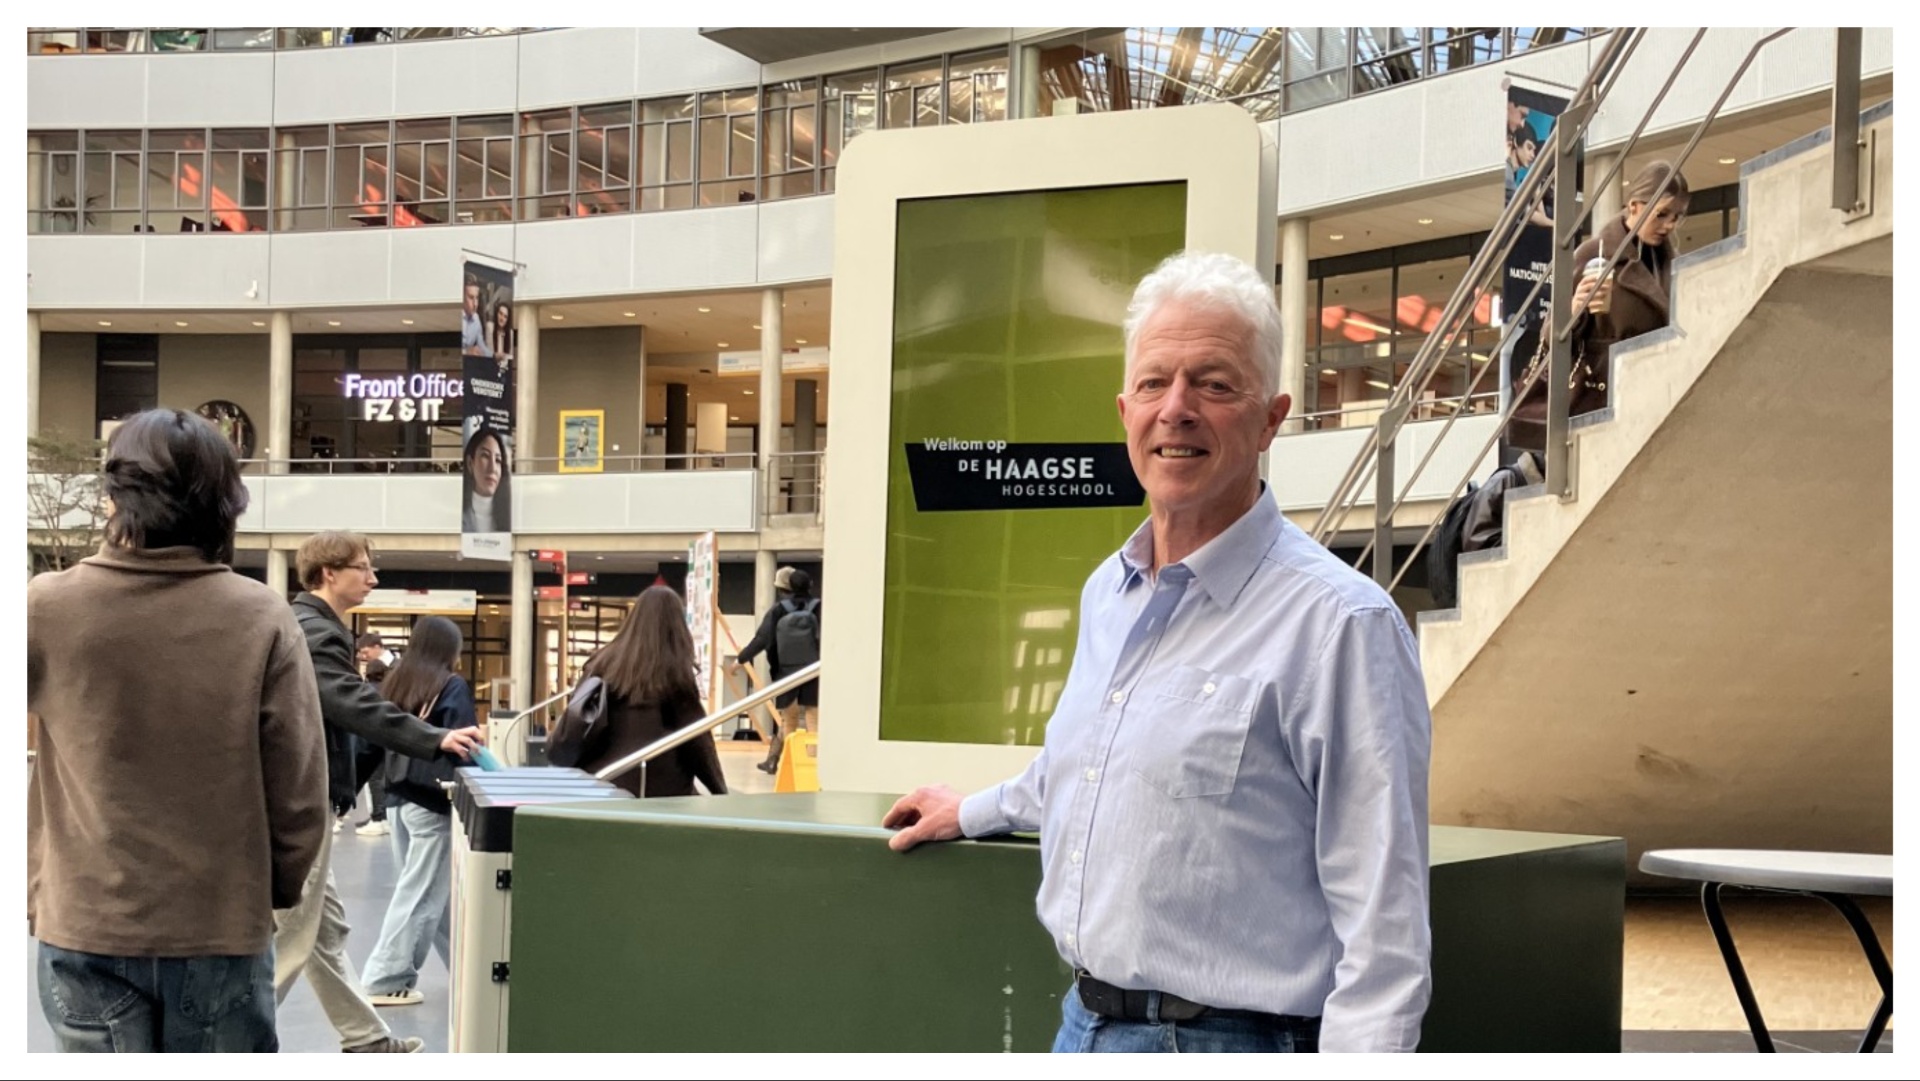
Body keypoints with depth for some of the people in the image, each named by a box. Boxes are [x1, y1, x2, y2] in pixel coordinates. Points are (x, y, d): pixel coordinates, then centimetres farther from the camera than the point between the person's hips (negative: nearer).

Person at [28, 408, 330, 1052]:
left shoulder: (44, 610, -9)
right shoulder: (261, 620, -10)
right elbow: (299, 793, -7)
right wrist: (274, 894, 9)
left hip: (86, 931, 0)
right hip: (222, 933, 0)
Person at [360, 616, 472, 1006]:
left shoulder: (394, 683, 9)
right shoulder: (453, 688, -9)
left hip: (400, 799, 7)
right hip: (435, 802, -7)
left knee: (439, 891, 16)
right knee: (421, 894, -1)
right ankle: (386, 980, -1)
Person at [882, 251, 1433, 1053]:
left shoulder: (1340, 623, -16)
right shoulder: (1105, 592, 9)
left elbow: (1383, 930, -18)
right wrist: (975, 812, 37)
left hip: (1222, 1039, -7)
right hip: (1084, 1022, 7)